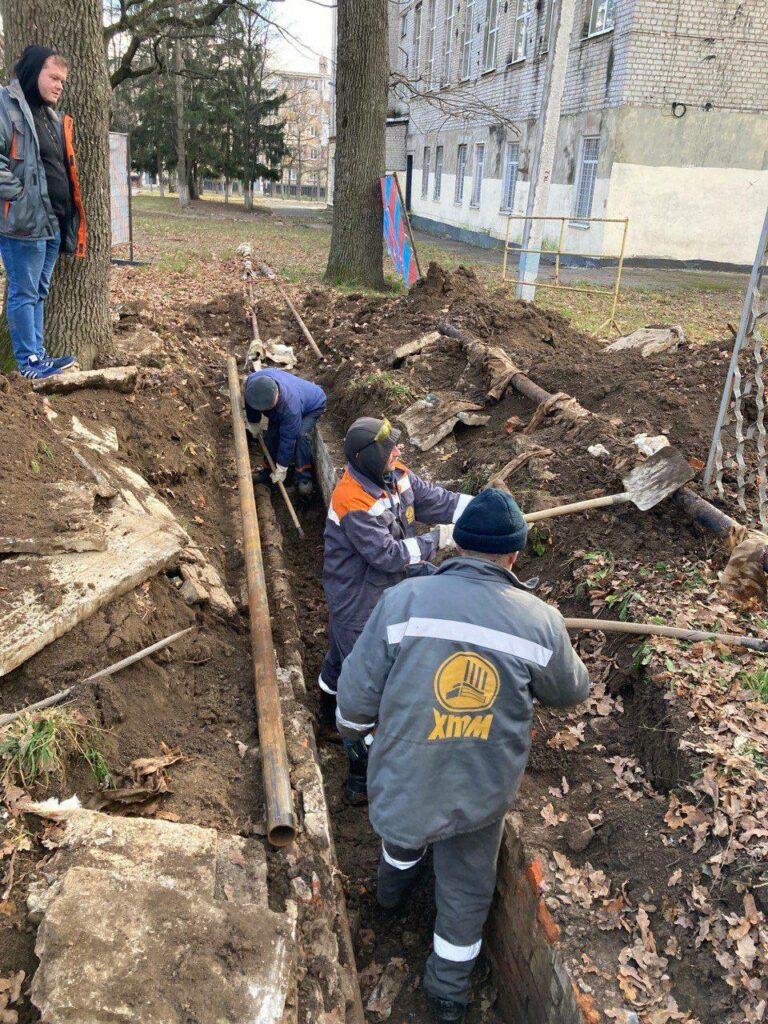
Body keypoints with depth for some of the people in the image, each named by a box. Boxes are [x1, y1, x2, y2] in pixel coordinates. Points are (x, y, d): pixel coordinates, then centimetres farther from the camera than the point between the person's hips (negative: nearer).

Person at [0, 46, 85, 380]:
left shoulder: (52, 118, 20)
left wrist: (69, 215, 18)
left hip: (53, 222, 9)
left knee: (39, 293, 14)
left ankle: (37, 355, 21)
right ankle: (28, 362, 4)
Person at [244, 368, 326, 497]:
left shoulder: (290, 406, -48)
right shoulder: (252, 381, -32)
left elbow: (288, 439, -36)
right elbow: (250, 403, -6)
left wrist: (281, 469, -26)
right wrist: (254, 424, 8)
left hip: (313, 405, -6)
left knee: (301, 435, -29)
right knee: (271, 434, -6)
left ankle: (304, 477, -15)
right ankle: (268, 471, 15)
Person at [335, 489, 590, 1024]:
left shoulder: (403, 600, -20)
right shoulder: (540, 622, -18)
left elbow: (358, 693, -14)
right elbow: (572, 690, 3)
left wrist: (354, 725, 9)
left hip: (403, 777, 1)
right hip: (481, 793, -1)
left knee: (406, 823, 36)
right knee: (466, 892, 25)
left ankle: (394, 879, 67)